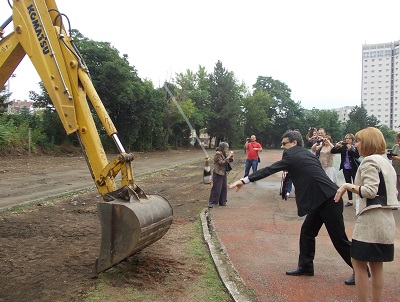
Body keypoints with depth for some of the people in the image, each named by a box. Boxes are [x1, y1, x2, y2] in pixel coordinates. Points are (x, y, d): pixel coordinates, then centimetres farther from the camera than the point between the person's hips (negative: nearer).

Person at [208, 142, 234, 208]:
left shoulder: (224, 154, 10)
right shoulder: (218, 154, -15)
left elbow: (229, 161, 18)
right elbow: (222, 163, -21)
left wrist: (231, 157, -1)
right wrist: (228, 157, -20)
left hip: (223, 173, 9)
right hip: (218, 173, -9)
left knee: (224, 188, 11)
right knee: (216, 188, -6)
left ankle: (222, 202, 21)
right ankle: (212, 202, 2)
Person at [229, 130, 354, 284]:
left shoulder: (292, 156, -11)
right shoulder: (305, 154, 14)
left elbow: (269, 169, -15)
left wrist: (244, 180, -13)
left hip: (329, 201, -9)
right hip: (320, 200, 9)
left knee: (339, 239, 2)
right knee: (307, 231, 13)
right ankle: (305, 267, 23)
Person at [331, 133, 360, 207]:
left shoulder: (355, 147, -5)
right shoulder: (343, 147, 4)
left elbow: (357, 156, -19)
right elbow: (332, 151, 0)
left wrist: (350, 149, -25)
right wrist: (336, 145, -17)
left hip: (354, 168, -4)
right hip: (346, 168, 4)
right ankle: (350, 200, 19)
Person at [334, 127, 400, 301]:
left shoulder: (370, 161, -12)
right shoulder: (386, 162, 17)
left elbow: (370, 191, -22)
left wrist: (347, 186, -11)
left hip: (370, 220, -10)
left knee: (358, 262, -1)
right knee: (376, 265, 15)